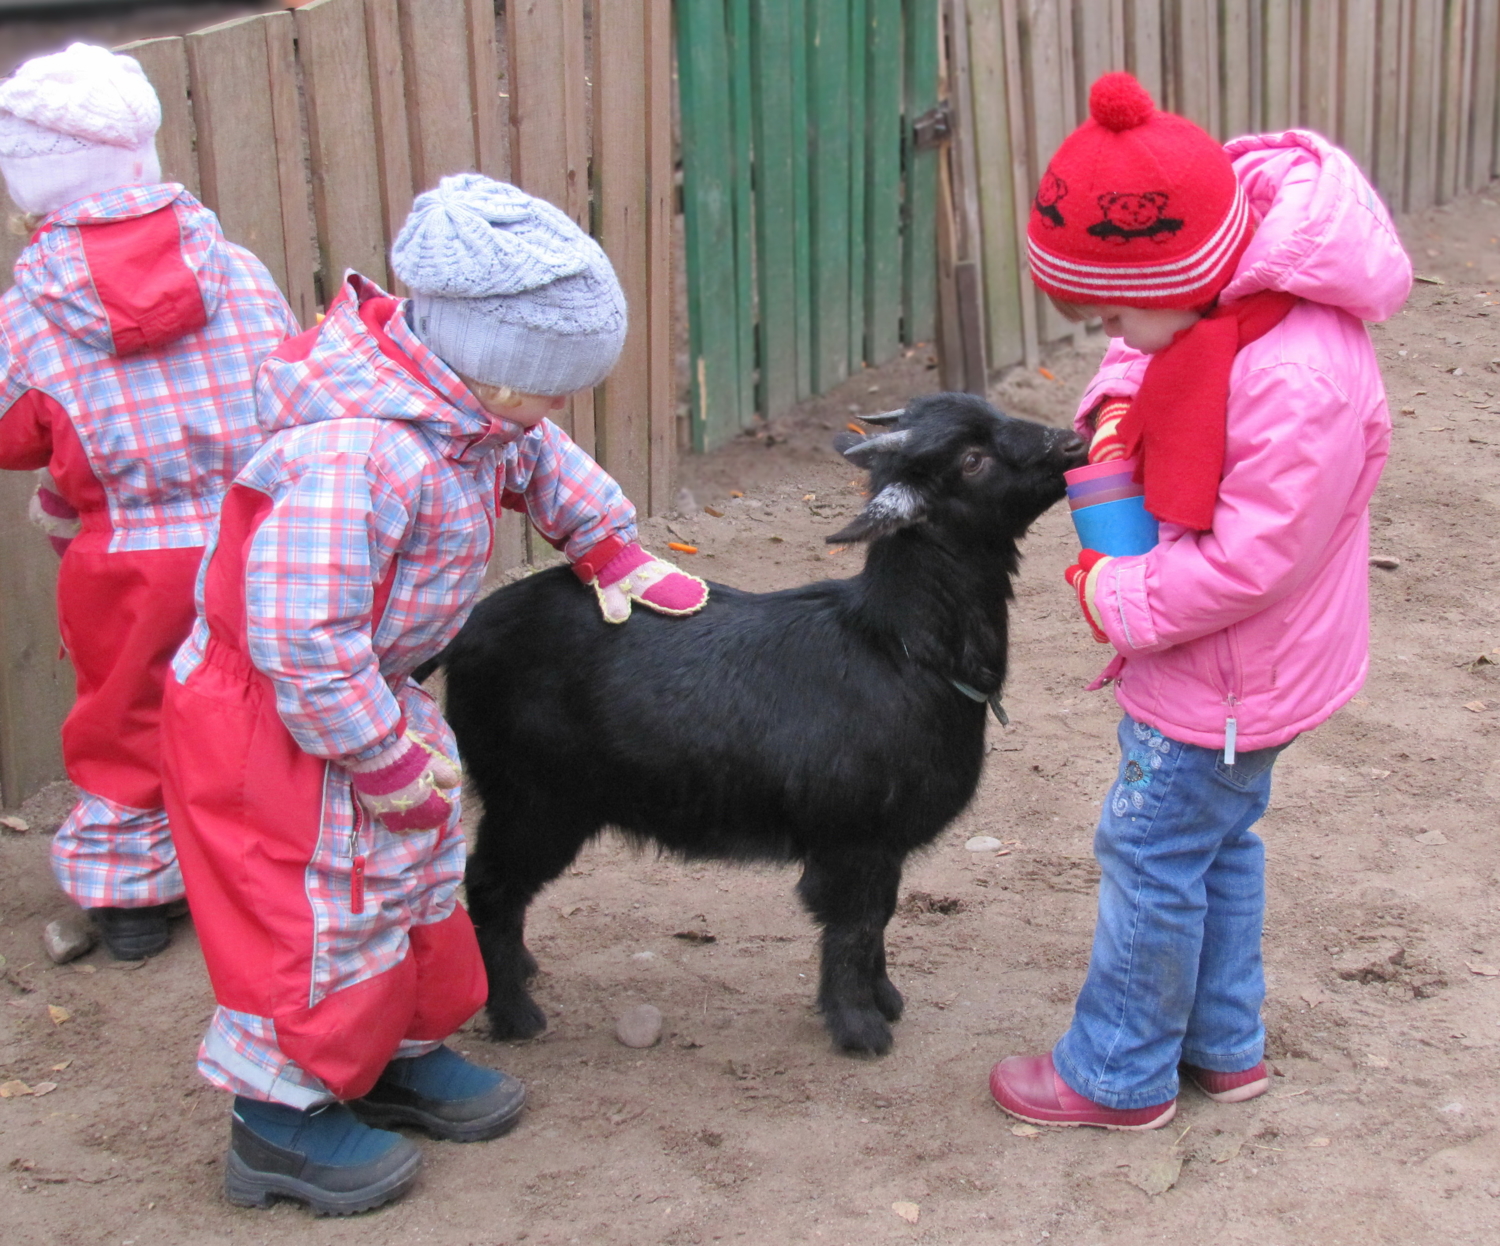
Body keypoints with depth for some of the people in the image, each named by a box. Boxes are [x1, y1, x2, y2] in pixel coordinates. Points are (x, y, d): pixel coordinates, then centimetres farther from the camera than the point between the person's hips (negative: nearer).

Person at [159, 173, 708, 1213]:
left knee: (418, 873, 20)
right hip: (274, 716, -10)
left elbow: (542, 463, 19)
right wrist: (386, 759, -25)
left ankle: (400, 1054, 39)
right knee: (326, 906, 1)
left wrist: (615, 552, 20)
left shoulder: (470, 409, -6)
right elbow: (303, 640, -35)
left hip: (369, 690, 10)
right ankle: (282, 1120, 18)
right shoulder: (353, 455, -36)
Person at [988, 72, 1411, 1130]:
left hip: (1227, 679, -10)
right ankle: (1224, 1045, 41)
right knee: (1218, 842, 22)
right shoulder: (1225, 303, -6)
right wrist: (1117, 406, -6)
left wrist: (1123, 600, -20)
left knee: (1152, 853, 5)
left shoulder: (1297, 381, -35)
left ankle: (1119, 1075, 23)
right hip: (1230, 672, 10)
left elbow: (1253, 557, -31)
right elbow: (1150, 354, 16)